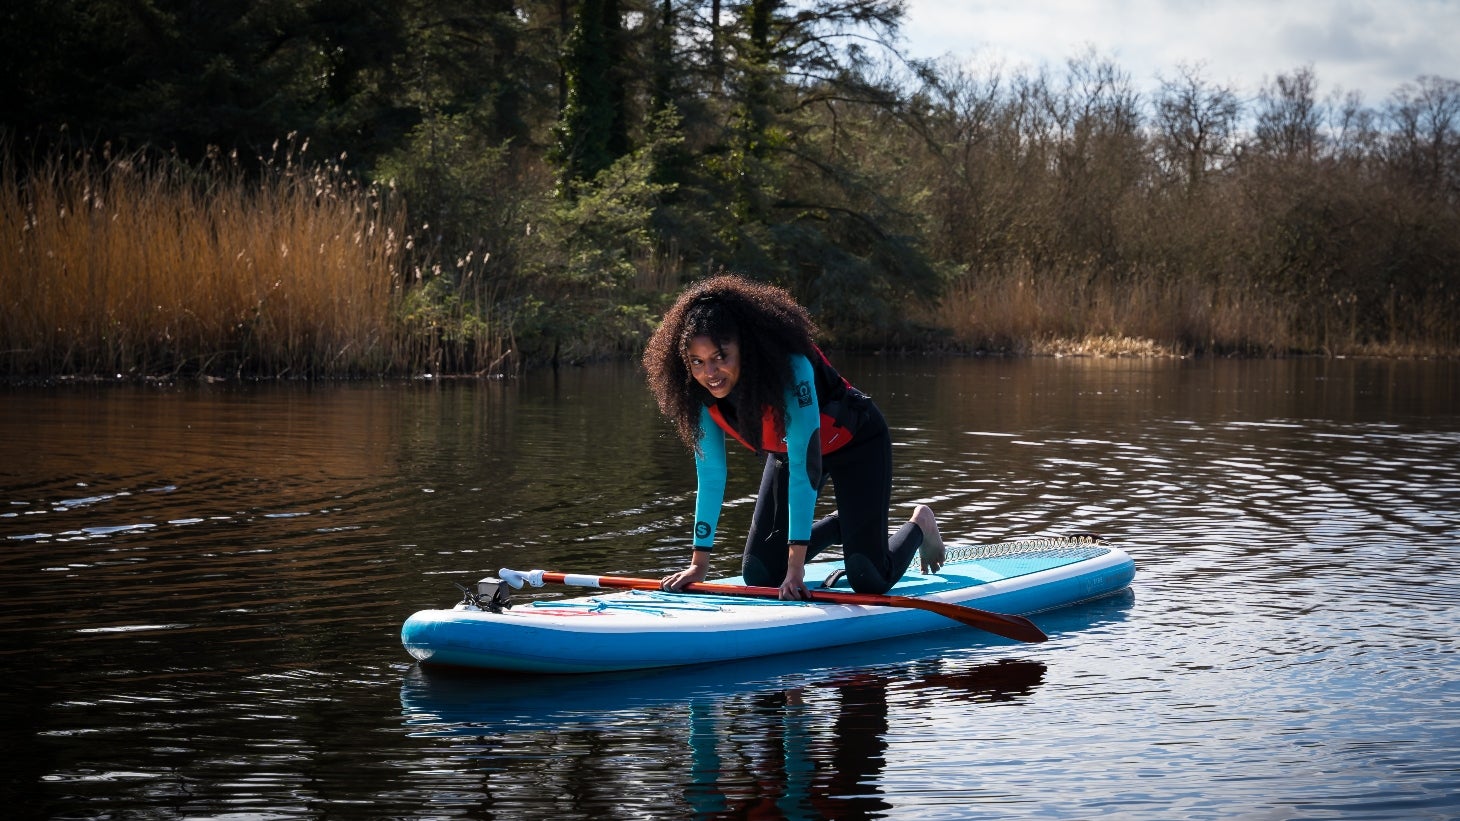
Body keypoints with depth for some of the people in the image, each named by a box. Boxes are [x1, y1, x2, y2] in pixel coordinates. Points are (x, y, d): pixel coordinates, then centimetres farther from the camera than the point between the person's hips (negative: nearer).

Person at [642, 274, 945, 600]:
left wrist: (796, 564, -40)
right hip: (785, 451, 5)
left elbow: (803, 466, -39)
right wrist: (699, 563, -13)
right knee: (760, 575, 1)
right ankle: (839, 526, 27)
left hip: (854, 443, -5)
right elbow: (710, 475, -13)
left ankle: (919, 524, 22)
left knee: (869, 580, -11)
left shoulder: (791, 368, -40)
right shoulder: (702, 394, -22)